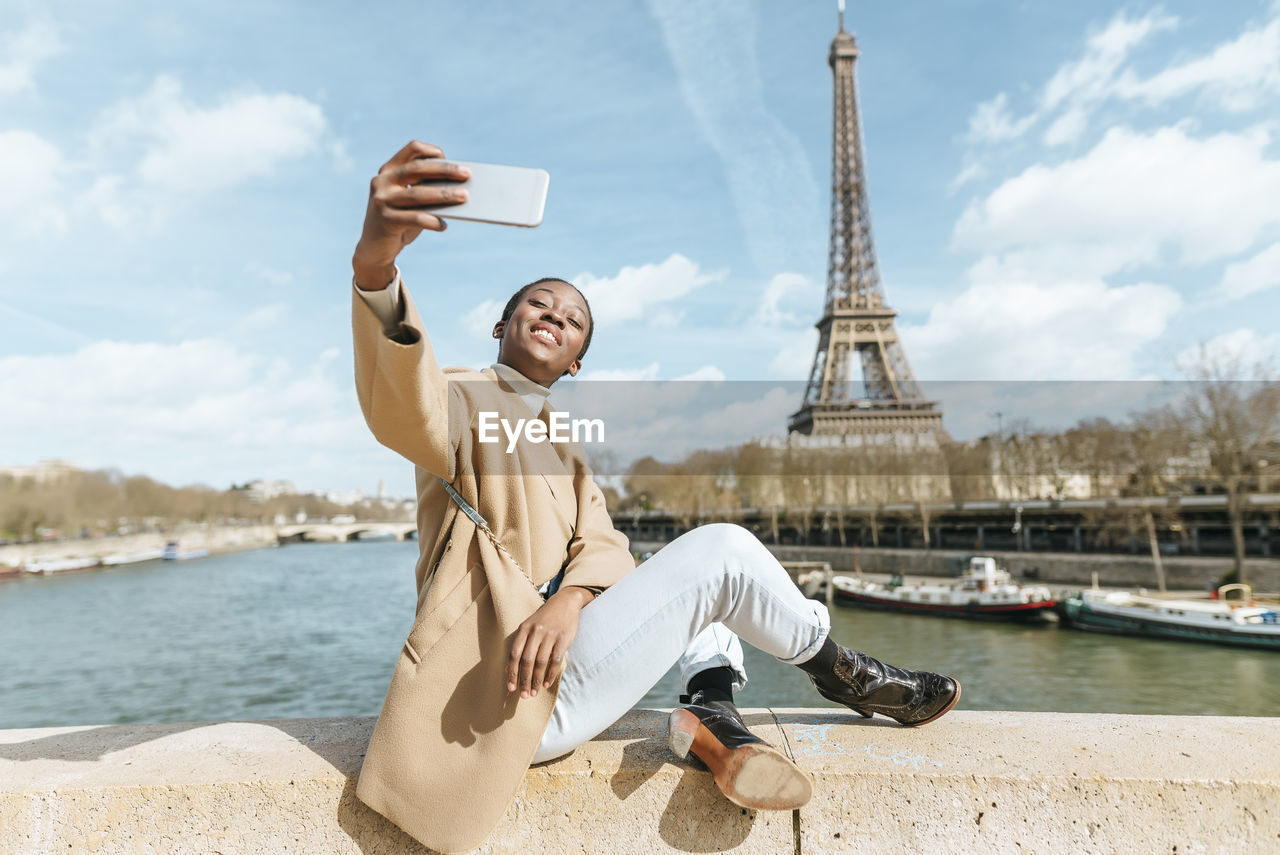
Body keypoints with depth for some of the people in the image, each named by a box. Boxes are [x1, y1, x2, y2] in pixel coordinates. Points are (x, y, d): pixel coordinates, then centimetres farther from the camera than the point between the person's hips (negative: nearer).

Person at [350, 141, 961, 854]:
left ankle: (712, 712, -10)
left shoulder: (565, 446, 21)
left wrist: (569, 600, -22)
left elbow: (601, 543, 4)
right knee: (723, 550, -14)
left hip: (562, 650, 8)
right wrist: (375, 267, -48)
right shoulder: (466, 400, -1)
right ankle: (843, 674, 9)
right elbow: (403, 410, -27)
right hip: (516, 689, -8)